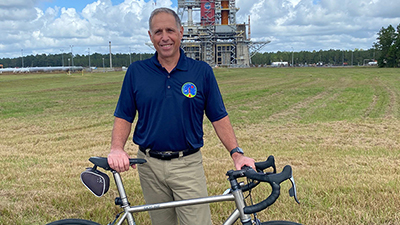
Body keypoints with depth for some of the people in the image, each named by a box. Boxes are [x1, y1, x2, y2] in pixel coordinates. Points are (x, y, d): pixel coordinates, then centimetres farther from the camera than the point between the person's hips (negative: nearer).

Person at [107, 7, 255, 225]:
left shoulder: (202, 71, 0)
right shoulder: (136, 71, 3)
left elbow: (219, 117, 2)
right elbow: (124, 117, 5)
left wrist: (236, 153, -9)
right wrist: (117, 148, -12)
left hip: (188, 165, -1)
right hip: (150, 165, 2)